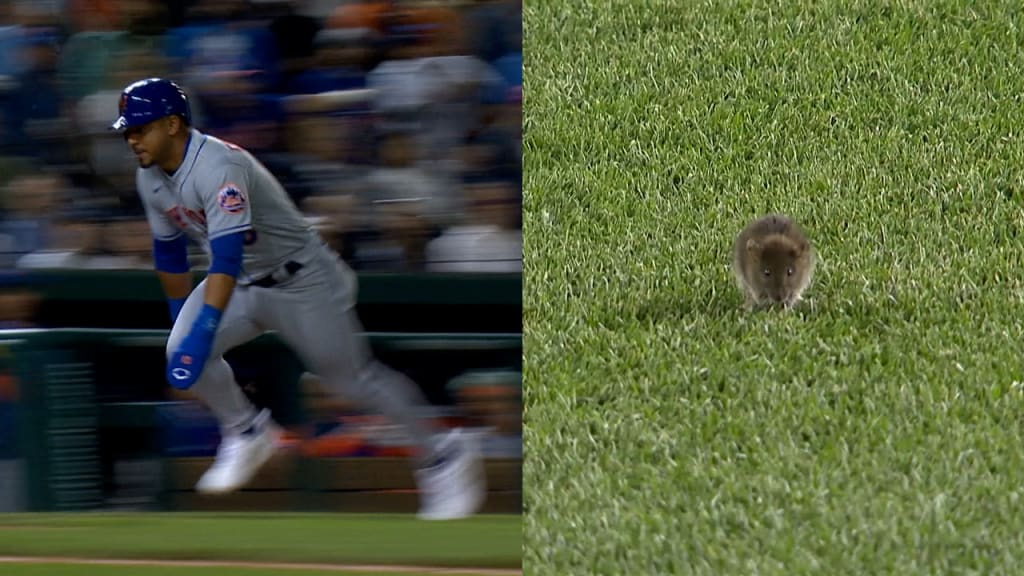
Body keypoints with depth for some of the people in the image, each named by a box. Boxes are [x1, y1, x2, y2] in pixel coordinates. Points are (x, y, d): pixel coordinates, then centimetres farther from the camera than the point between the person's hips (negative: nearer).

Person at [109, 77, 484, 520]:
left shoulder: (218, 166, -32)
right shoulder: (150, 178, -4)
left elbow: (227, 255, -42)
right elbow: (168, 253, 12)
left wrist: (203, 332, -48)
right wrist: (180, 319, 17)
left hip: (300, 280, -7)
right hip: (241, 284, 7)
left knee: (351, 377, 0)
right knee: (181, 353, -17)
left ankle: (444, 454, 18)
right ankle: (247, 434, 4)